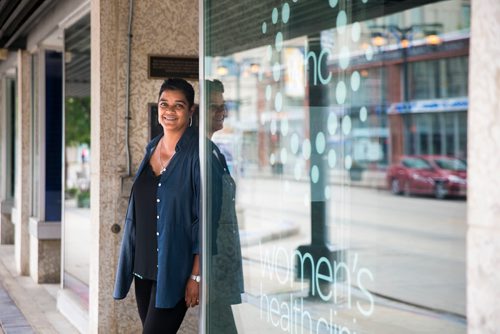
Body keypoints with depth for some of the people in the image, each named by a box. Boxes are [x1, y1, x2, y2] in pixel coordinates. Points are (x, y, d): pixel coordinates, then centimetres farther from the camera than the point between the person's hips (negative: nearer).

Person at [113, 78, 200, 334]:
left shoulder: (196, 152, -11)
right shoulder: (153, 147, 10)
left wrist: (196, 275, -17)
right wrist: (133, 262, 16)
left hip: (174, 270, -7)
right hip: (144, 265, 7)